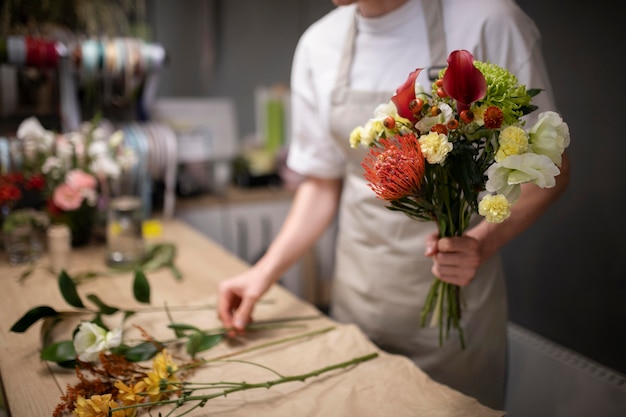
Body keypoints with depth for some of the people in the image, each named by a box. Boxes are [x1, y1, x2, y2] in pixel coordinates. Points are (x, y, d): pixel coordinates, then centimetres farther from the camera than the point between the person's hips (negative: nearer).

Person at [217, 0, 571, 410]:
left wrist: (481, 244, -24)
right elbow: (323, 183, 7)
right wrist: (266, 272, -1)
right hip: (357, 296, 4)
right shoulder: (319, 44, 0)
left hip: (454, 290, -3)